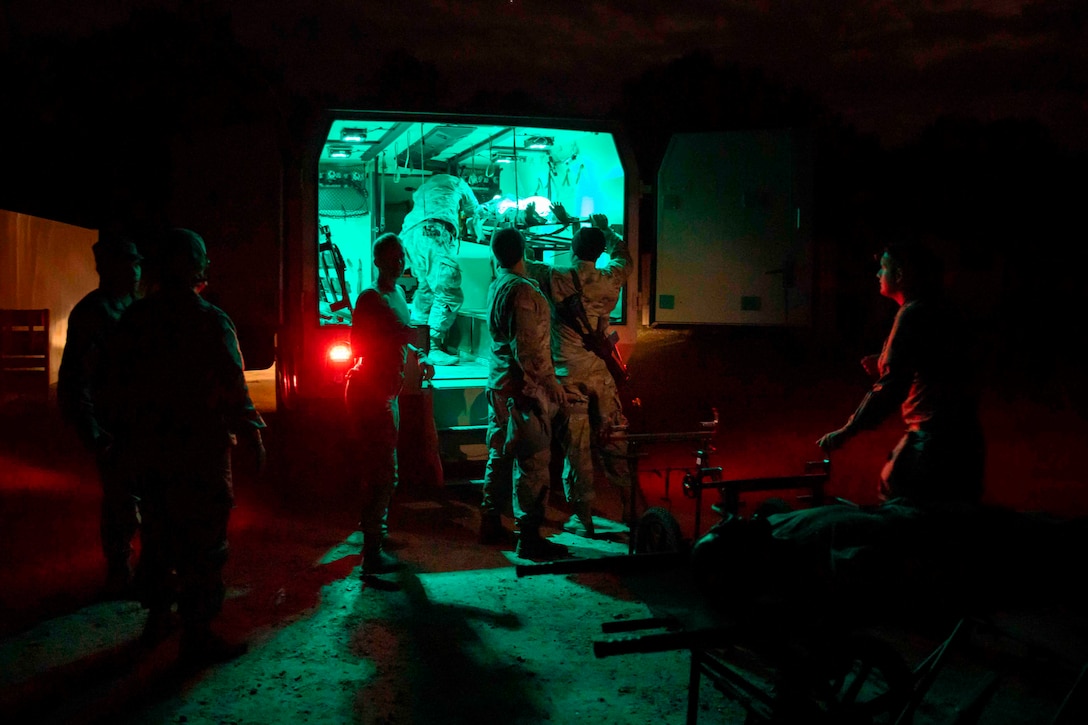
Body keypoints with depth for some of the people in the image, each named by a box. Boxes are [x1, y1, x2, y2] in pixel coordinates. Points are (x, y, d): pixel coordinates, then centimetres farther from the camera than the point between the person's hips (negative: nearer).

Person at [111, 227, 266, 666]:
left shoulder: (133, 319, 5)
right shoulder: (211, 321, -13)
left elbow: (123, 386, 10)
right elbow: (233, 388, -14)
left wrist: (130, 440, 18)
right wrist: (252, 434, -4)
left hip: (146, 449, 7)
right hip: (199, 450, -6)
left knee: (159, 534, 20)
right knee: (202, 544, -1)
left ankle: (157, 617, 33)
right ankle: (197, 636, 2)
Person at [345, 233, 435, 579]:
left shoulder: (398, 293, 13)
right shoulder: (370, 297, -15)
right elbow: (358, 346, -21)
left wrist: (419, 356, 11)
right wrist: (399, 336, -26)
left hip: (386, 393, 9)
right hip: (369, 394, -9)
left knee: (380, 469, 23)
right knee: (383, 472, -10)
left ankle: (372, 524, 42)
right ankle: (373, 553, -7)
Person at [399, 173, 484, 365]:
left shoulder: (425, 185, 40)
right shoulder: (457, 183, 27)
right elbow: (473, 211, 37)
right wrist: (479, 236, 53)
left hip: (409, 233, 7)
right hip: (434, 232, -7)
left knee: (426, 288, 20)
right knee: (449, 293, -10)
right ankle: (432, 348, -17)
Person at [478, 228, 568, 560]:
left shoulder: (495, 286, 9)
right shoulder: (522, 290, -18)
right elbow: (527, 349, -22)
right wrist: (550, 382, -14)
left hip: (498, 383, 9)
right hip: (523, 387, -9)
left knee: (500, 455, 16)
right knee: (532, 461, -4)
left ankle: (491, 525, 24)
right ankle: (528, 538, 0)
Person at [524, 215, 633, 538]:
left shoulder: (557, 279, -9)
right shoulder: (611, 280, 1)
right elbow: (623, 257, 24)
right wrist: (605, 229, 38)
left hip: (568, 375, -3)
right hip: (602, 374, 4)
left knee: (575, 448, 3)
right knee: (611, 442, 15)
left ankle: (583, 517, 10)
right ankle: (631, 506, 22)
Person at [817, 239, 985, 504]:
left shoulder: (914, 313, -11)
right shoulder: (938, 310, 18)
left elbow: (892, 387, -18)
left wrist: (846, 432, -14)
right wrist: (883, 369, 14)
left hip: (934, 440, -10)